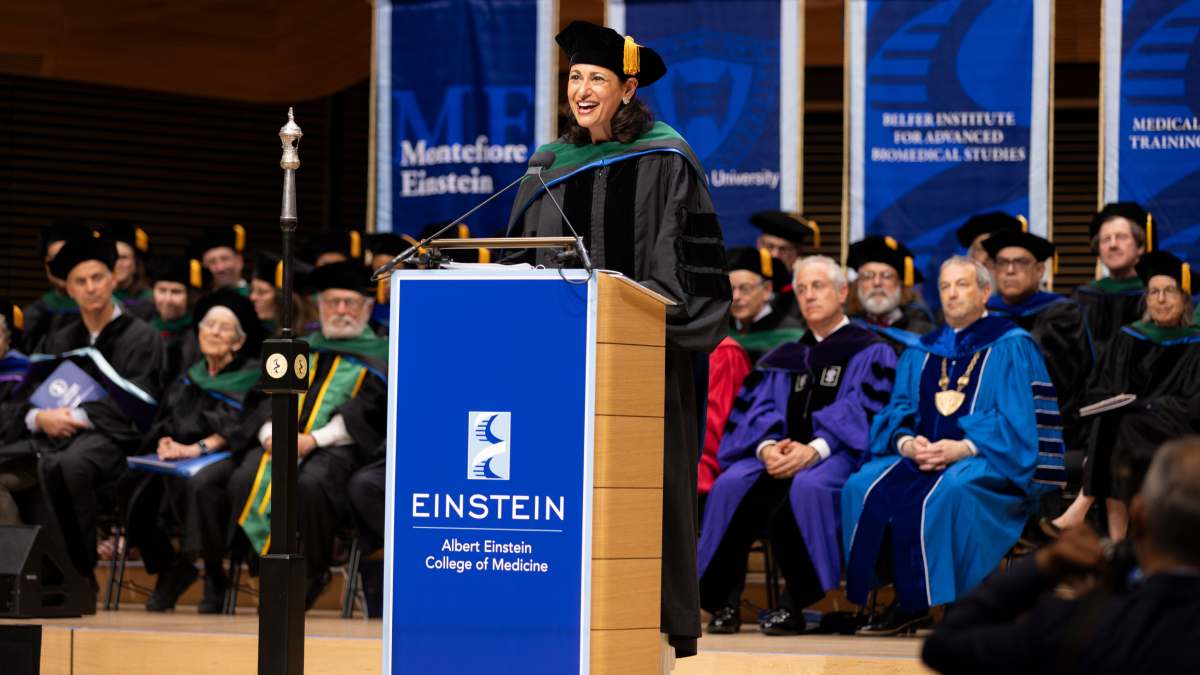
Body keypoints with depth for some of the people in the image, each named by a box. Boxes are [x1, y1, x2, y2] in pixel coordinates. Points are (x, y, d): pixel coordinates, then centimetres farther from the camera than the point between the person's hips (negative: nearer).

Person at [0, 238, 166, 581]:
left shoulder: (141, 337, 6)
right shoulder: (59, 342, 22)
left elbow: (135, 404, -6)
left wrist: (79, 416, -15)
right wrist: (40, 417, -10)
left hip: (113, 436, -6)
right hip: (54, 436, 6)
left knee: (67, 465, -41)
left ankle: (77, 574, -34)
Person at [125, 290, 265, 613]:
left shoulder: (253, 375, 4)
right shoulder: (188, 378, 22)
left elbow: (240, 428, -9)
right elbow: (163, 422, 17)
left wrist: (198, 448, -20)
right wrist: (166, 441, -7)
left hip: (227, 457, -6)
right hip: (179, 458, 6)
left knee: (201, 482, -39)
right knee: (139, 483, -23)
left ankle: (214, 574, -26)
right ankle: (166, 568, -5)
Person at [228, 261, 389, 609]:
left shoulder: (378, 354, 12)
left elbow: (367, 410, -4)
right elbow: (271, 395, 17)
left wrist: (315, 439, -15)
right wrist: (269, 432, -6)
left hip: (337, 446, -4)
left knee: (310, 483, -37)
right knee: (246, 480, -28)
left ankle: (315, 573, -19)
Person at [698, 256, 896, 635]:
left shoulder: (871, 353, 10)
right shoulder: (783, 359, 25)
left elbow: (862, 414, -5)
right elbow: (758, 411, 12)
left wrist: (815, 449, -21)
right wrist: (766, 446, -13)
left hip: (837, 457, -4)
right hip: (781, 454, 4)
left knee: (808, 487, -39)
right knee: (732, 485, -29)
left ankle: (794, 605, -33)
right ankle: (724, 602, -28)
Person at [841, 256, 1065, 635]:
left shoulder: (1011, 348, 4)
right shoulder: (920, 353, 22)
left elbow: (1016, 420, -8)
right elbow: (897, 413, 15)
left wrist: (964, 448, -21)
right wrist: (905, 442, -10)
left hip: (988, 465, -6)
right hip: (921, 458, 6)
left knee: (949, 490, -39)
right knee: (863, 487, -22)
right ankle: (907, 602, -19)